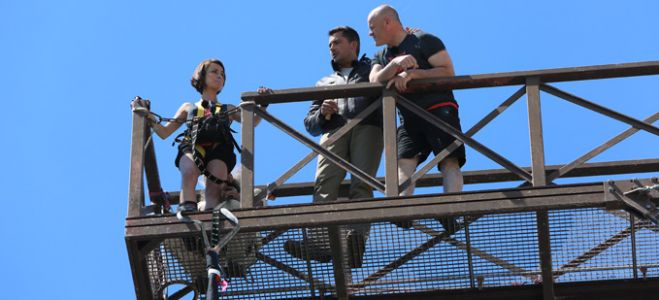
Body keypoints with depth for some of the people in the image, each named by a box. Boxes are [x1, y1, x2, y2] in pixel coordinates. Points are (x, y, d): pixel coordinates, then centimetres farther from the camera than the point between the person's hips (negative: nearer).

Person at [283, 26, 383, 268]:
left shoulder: (372, 70, 31)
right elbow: (310, 124, 31)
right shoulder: (325, 83, 39)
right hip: (334, 130, 3)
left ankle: (356, 241, -46)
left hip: (367, 127, -3)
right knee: (324, 182, -24)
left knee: (361, 184, -25)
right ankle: (318, 243, -43)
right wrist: (322, 114, 7)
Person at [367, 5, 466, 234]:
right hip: (409, 118, 5)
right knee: (404, 161, -19)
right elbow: (374, 81, 0)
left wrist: (413, 73, -16)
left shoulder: (424, 41, 1)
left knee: (449, 160, -19)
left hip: (439, 109, -5)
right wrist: (395, 64, -18)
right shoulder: (382, 57, 20)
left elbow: (448, 72, -8)